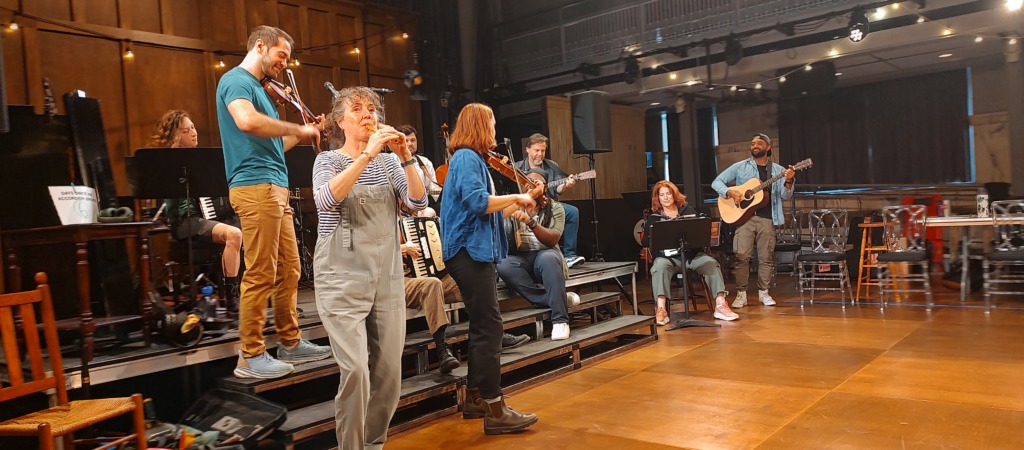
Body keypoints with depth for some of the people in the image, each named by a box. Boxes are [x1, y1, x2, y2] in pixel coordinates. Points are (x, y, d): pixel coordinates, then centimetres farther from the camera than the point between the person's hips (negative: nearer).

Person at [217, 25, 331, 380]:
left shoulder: (258, 88, 24)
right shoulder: (235, 80, -5)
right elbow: (246, 121, -28)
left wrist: (304, 133, 15)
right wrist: (296, 128, -17)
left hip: (275, 188, 10)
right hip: (255, 187, -10)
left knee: (289, 272, 13)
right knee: (260, 276, -7)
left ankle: (291, 343, 23)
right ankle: (251, 357, 1)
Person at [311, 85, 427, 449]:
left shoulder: (388, 162, 11)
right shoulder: (328, 160, 0)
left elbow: (417, 203, -2)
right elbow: (326, 201, -21)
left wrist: (405, 157, -14)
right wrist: (366, 154, -26)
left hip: (387, 277, 4)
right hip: (343, 278, -4)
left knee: (389, 371, 4)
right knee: (356, 370, -15)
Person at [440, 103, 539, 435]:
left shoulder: (473, 159, 20)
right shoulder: (466, 158, -10)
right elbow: (478, 202, -25)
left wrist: (523, 200, 20)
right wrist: (516, 197, -14)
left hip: (476, 251, 11)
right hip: (470, 251, -11)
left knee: (482, 326, 14)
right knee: (490, 326, -12)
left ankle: (475, 399, 22)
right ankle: (495, 410, -9)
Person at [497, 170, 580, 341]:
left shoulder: (555, 208, 1)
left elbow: (552, 240, -15)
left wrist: (530, 222, -31)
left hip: (545, 255, -1)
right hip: (520, 259, 1)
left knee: (548, 258, -37)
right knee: (503, 266, -33)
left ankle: (560, 319, -31)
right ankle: (562, 299, -25)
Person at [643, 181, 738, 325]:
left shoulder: (688, 210, 17)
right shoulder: (653, 218, 12)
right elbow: (645, 242, 4)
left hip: (691, 254, 2)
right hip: (667, 256, -2)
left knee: (711, 263, -24)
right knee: (660, 267, -35)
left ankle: (720, 305, -26)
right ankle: (661, 310, -41)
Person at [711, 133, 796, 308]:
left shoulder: (778, 170, 11)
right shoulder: (740, 167, 7)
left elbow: (785, 196, 3)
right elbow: (716, 182, 5)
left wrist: (788, 182, -17)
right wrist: (729, 192, -13)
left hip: (767, 218, 2)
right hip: (744, 216, -1)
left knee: (765, 257, 5)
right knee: (742, 256, -7)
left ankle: (763, 292, 18)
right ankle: (741, 293, 0)